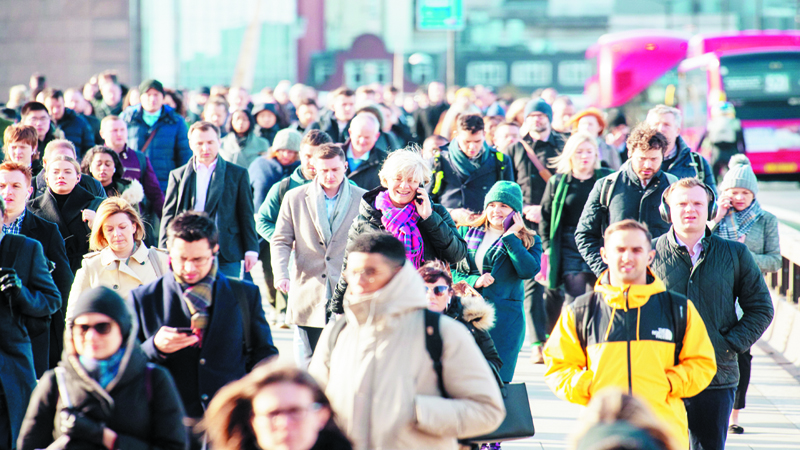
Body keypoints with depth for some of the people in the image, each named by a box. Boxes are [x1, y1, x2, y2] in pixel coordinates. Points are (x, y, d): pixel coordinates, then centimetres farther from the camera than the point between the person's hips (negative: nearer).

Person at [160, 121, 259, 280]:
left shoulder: (238, 174, 8)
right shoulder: (178, 176, 10)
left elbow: (246, 215, 7)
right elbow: (169, 215, 9)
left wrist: (251, 250, 1)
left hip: (226, 256, -1)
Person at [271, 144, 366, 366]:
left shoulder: (363, 200, 5)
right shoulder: (295, 198, 8)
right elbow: (281, 241, 7)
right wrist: (281, 274, -10)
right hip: (308, 297, 1)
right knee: (308, 366, 3)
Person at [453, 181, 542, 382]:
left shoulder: (529, 242, 7)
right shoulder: (467, 233, 13)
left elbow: (529, 271, -12)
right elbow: (451, 271, 11)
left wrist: (510, 236, -10)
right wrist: (473, 281, -8)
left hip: (504, 321, -2)